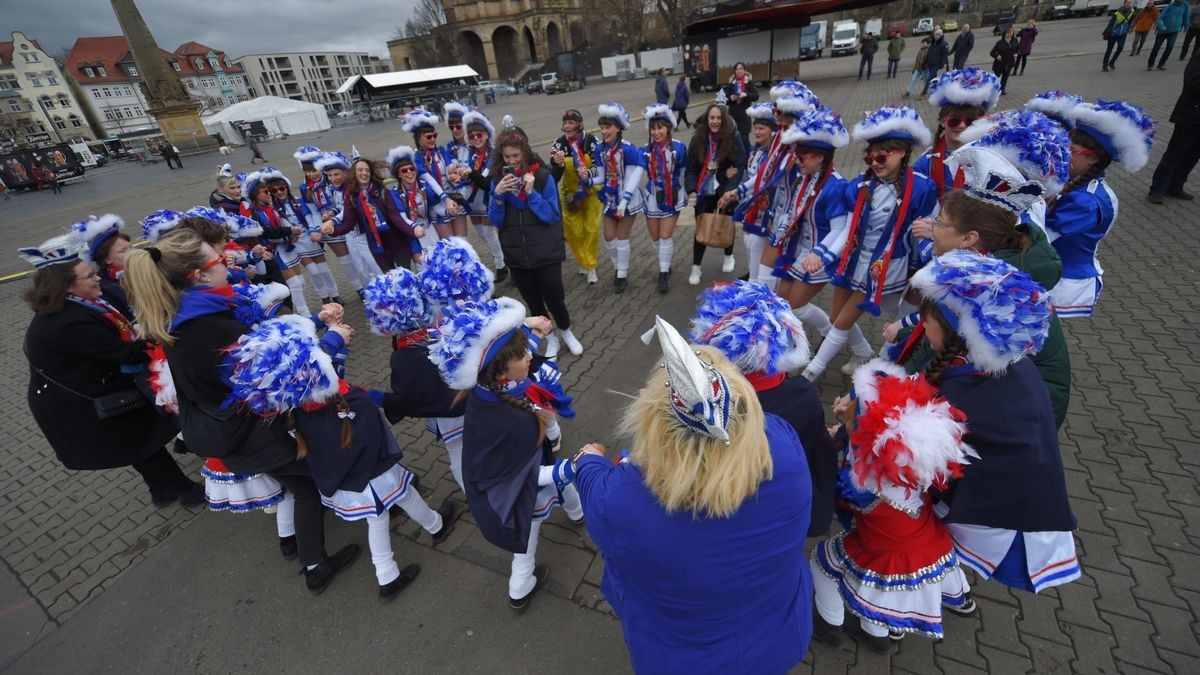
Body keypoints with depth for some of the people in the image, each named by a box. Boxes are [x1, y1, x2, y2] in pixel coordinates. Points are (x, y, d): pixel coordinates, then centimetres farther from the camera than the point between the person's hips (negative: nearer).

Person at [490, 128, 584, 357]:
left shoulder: (543, 176, -9)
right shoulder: (498, 179, 0)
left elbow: (552, 215, -12)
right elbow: (495, 221, -2)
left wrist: (531, 192, -22)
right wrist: (498, 195, -18)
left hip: (546, 252, -3)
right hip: (516, 255, 3)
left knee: (553, 297, 2)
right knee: (532, 301, 13)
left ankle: (566, 331, 33)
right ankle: (550, 338, 36)